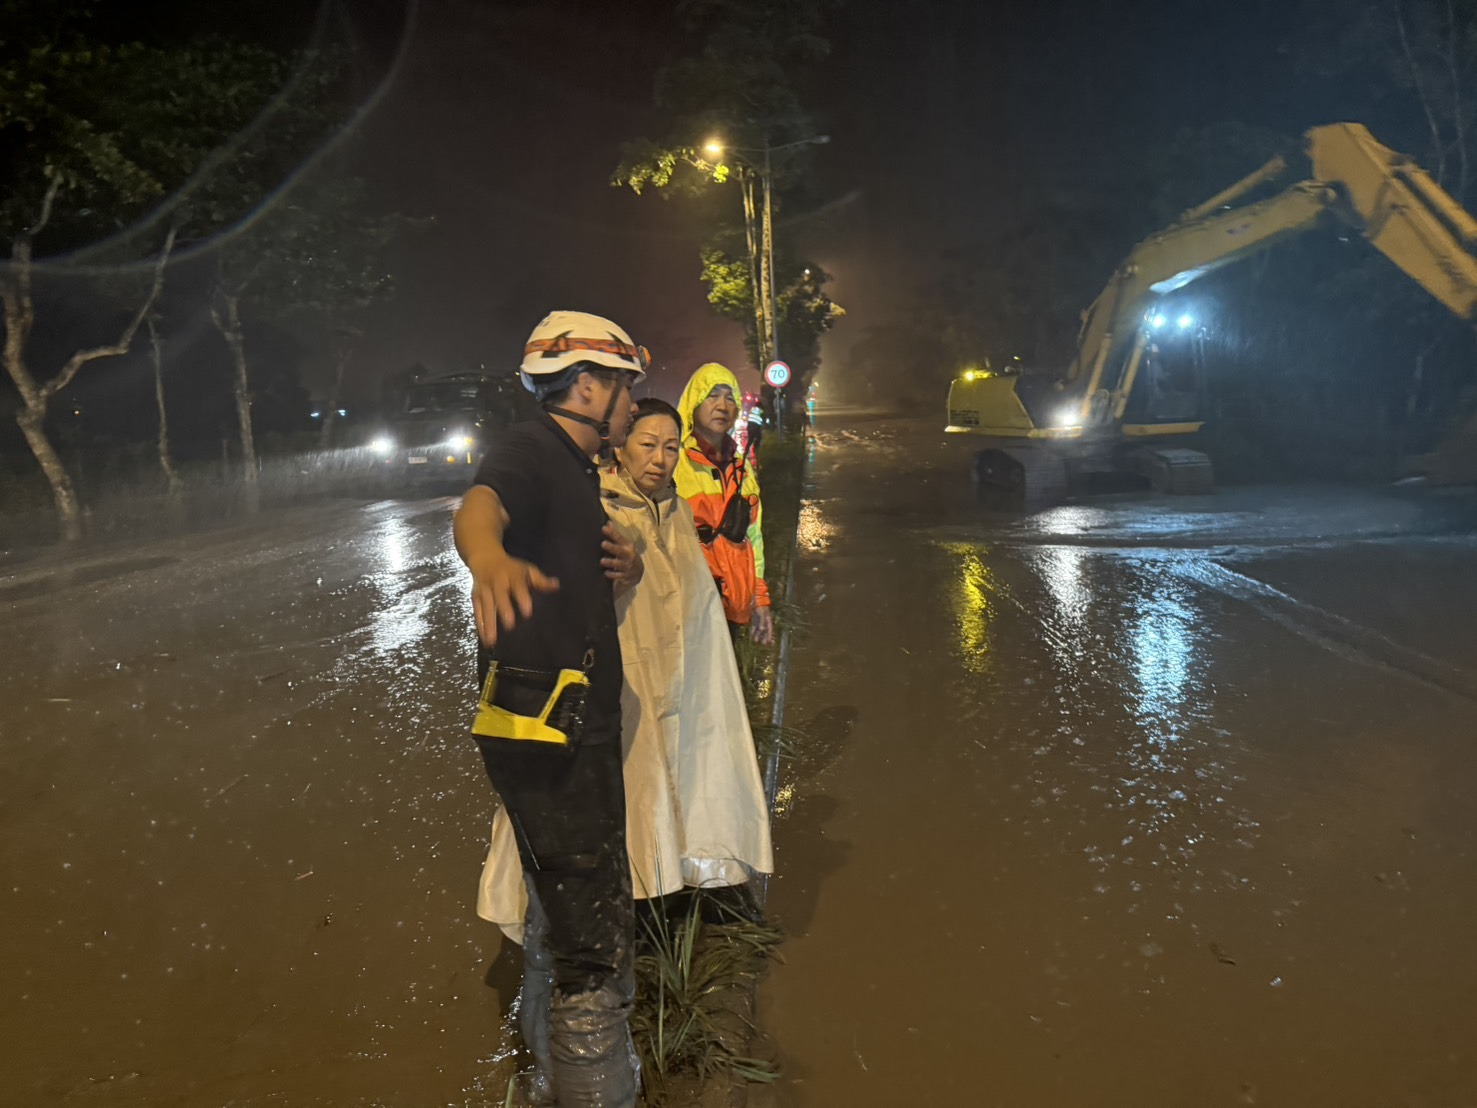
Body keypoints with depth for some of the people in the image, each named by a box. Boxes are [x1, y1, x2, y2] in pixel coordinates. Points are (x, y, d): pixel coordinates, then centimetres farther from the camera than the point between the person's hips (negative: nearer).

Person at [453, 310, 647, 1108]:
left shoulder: (577, 471, 17)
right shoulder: (531, 452, -13)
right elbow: (481, 505, -37)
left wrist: (622, 569, 3)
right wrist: (492, 558, -61)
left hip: (579, 728, 11)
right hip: (546, 733, -11)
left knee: (561, 917, 24)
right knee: (595, 942, -6)